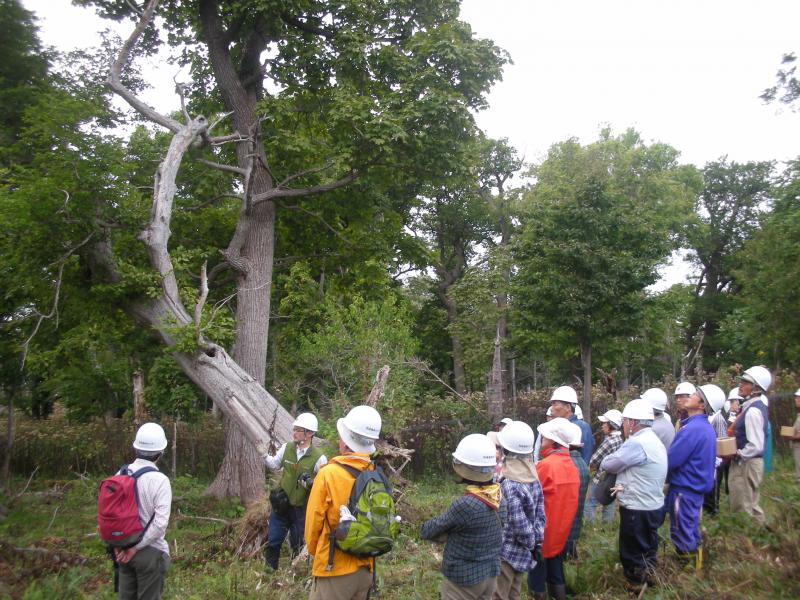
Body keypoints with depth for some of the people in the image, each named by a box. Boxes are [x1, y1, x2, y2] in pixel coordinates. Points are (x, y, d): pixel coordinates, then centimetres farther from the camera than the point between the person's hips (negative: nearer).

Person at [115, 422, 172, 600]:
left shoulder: (122, 474, -2)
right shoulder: (160, 480, -18)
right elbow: (160, 523, -21)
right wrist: (137, 546, -12)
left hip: (124, 548, 6)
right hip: (150, 551, -5)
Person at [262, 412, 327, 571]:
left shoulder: (318, 458, -16)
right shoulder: (287, 448, -5)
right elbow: (274, 465, 10)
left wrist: (311, 483, -27)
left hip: (301, 508, -3)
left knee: (299, 545, 13)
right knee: (272, 540, 14)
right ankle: (269, 568, 34)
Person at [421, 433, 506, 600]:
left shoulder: (464, 504, -28)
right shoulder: (499, 498, -6)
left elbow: (428, 531, -14)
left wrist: (424, 528, 9)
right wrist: (447, 530, 4)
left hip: (463, 579, -7)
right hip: (490, 575, 7)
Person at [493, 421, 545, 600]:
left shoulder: (508, 485, -25)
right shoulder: (533, 478, -2)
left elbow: (520, 524, -23)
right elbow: (540, 515, 3)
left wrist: (530, 543, -6)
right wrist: (537, 543, 8)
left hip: (507, 551, -7)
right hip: (523, 551, 7)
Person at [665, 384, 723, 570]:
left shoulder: (693, 429, -25)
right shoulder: (705, 427, 7)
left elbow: (670, 460, -22)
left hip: (684, 490, -9)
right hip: (696, 487, 9)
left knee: (682, 535, 3)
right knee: (691, 532, 21)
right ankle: (695, 567, 35)